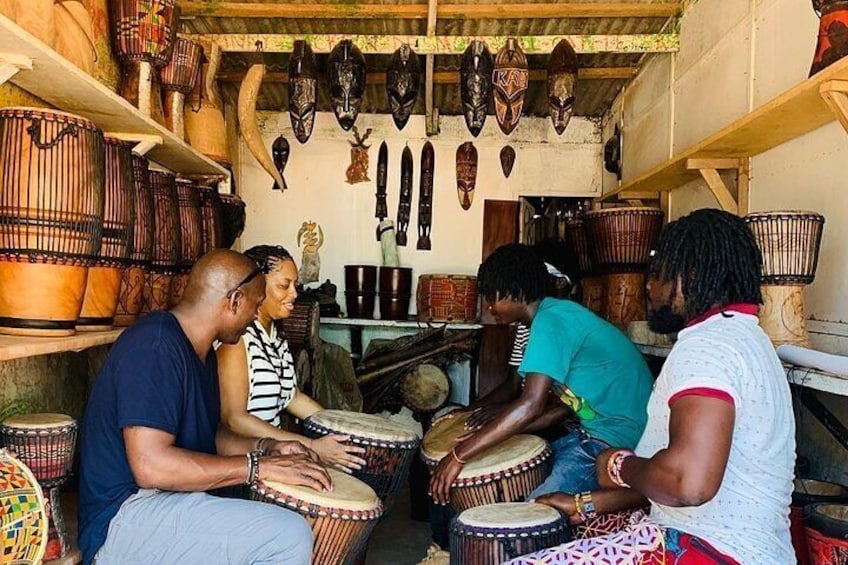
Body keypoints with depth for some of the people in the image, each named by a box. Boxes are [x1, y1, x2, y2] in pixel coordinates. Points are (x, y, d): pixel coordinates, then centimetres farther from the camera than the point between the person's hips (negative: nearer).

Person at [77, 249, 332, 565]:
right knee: (289, 536, -25)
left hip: (179, 501, 10)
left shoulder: (202, 352, 11)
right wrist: (260, 466, -22)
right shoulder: (154, 346, -21)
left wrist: (264, 448, 3)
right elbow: (151, 466, -28)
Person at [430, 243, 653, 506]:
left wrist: (459, 455, -23)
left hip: (617, 440, -10)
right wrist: (494, 433, 8)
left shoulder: (550, 321, -18)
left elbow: (531, 405, -27)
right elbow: (563, 404, 14)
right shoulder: (557, 314, 12)